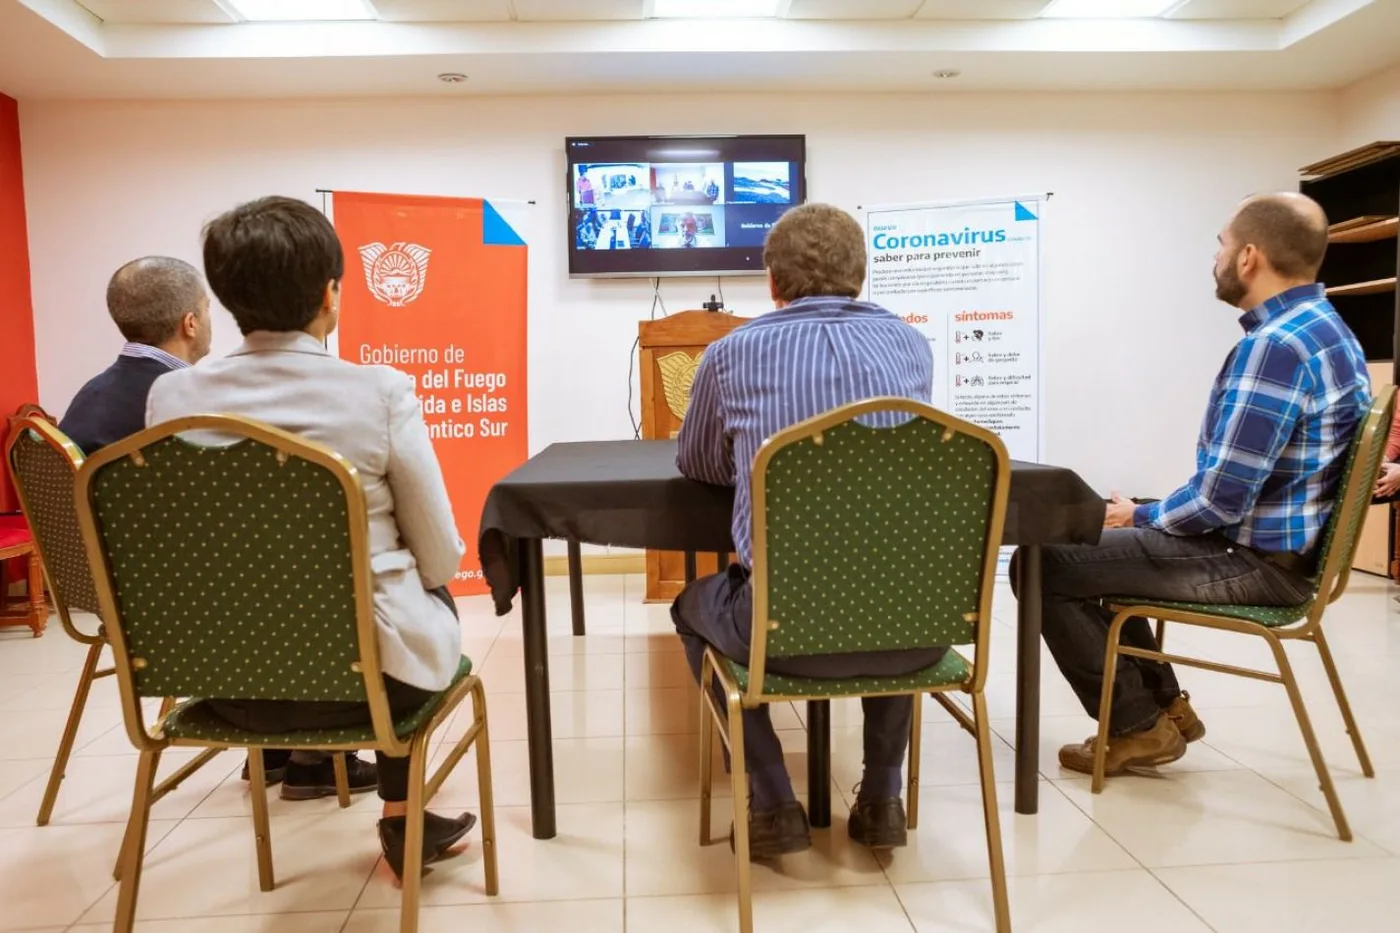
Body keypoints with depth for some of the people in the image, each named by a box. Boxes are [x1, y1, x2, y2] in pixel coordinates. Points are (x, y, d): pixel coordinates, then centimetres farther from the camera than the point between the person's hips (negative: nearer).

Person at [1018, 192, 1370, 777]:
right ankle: (1164, 704, 24)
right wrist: (1146, 515, 12)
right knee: (1091, 549, 22)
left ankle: (1140, 726, 5)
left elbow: (1220, 498, -26)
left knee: (1044, 567, -8)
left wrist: (1141, 516, -7)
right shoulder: (1322, 329, 10)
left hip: (1256, 560, -10)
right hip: (1279, 544, 11)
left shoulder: (1274, 345, -24)